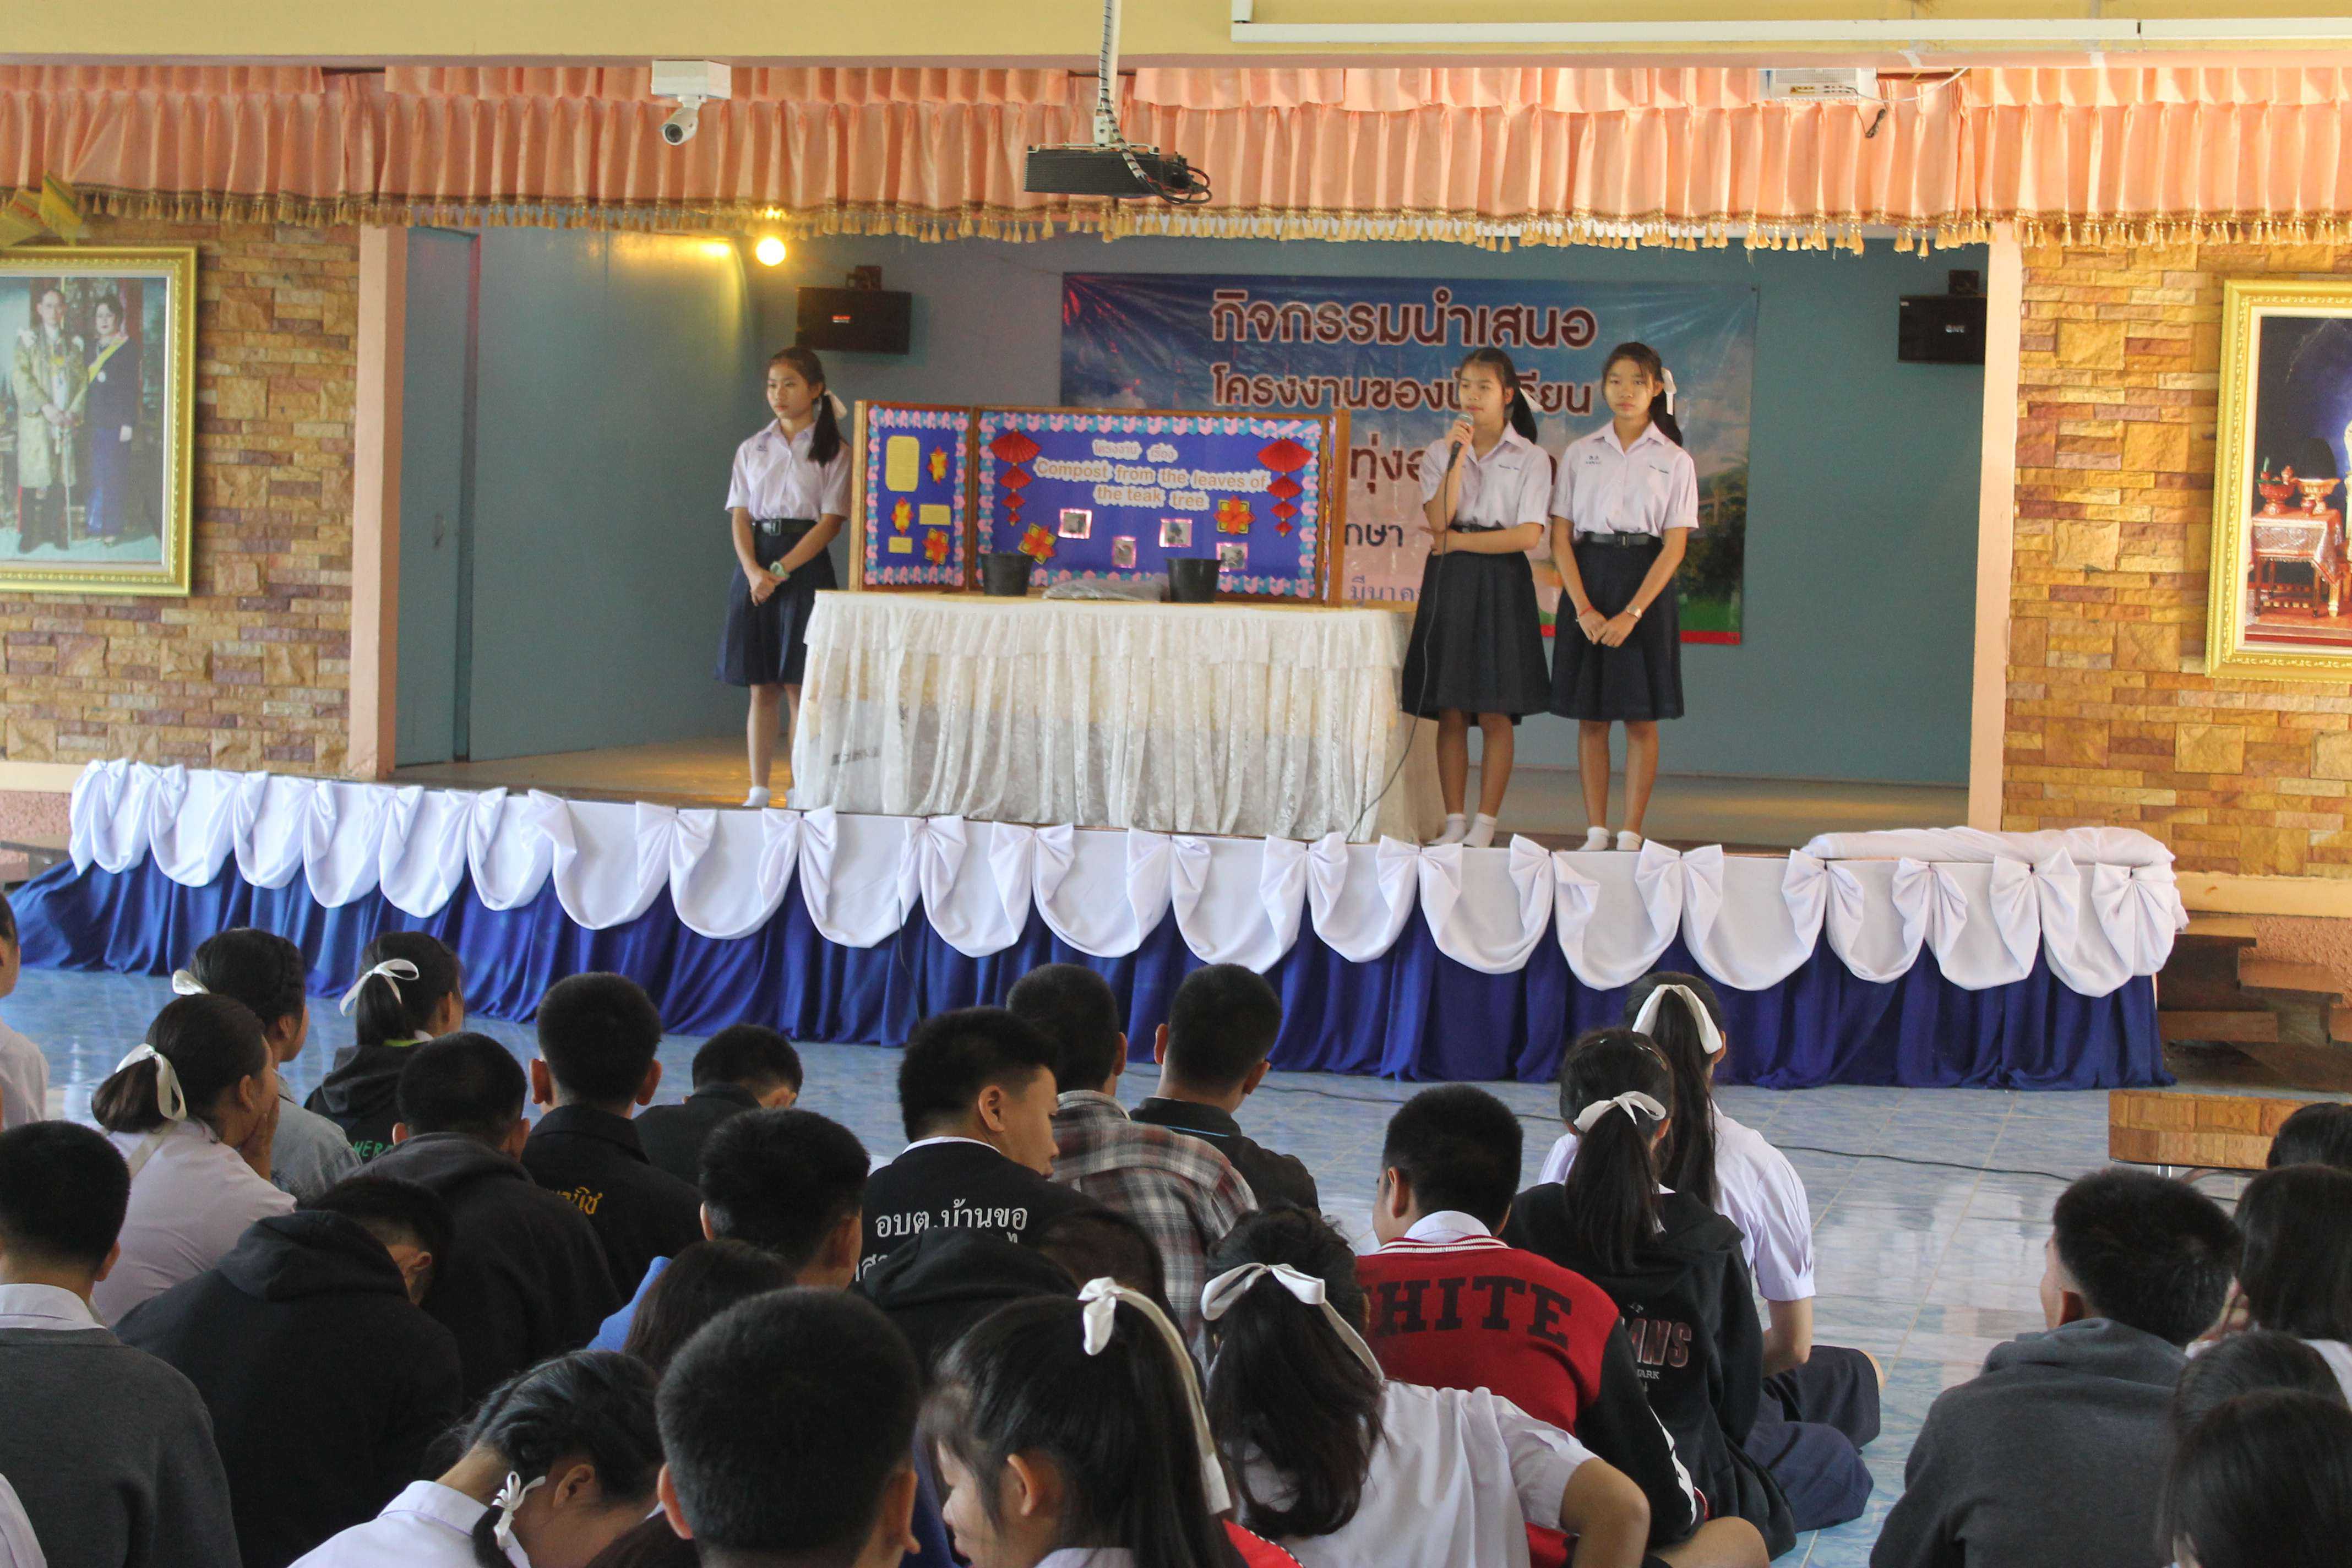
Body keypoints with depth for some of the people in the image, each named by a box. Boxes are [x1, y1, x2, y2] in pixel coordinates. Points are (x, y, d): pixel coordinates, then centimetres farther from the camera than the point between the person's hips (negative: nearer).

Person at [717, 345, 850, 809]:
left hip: (805, 566, -3)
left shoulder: (833, 452, 1)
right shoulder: (752, 450, 13)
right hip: (755, 566, 3)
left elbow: (831, 522, -7)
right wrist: (753, 570, -13)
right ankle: (758, 790, 8)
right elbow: (741, 517, 6)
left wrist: (780, 570, -16)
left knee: (799, 685, -5)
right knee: (762, 687, 4)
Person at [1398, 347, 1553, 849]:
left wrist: (1458, 541, -7)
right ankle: (1455, 821, 8)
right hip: (1448, 582, 3)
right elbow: (1438, 519, -6)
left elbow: (1528, 535, -9)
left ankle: (1486, 823, 3)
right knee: (1450, 711, 2)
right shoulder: (1439, 453, 9)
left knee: (1494, 713, -3)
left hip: (1501, 583, -2)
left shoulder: (1530, 459, 2)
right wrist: (1458, 456, -11)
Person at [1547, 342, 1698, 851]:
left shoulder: (1675, 461, 3)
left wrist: (1630, 614, -14)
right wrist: (1583, 608, -11)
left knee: (1641, 718, 0)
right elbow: (1560, 537, 2)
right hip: (1587, 583, 2)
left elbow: (1675, 546, -4)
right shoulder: (1579, 455, 7)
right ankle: (1595, 833, 9)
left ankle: (1631, 835, 5)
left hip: (1646, 585, -1)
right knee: (1590, 718, 3)